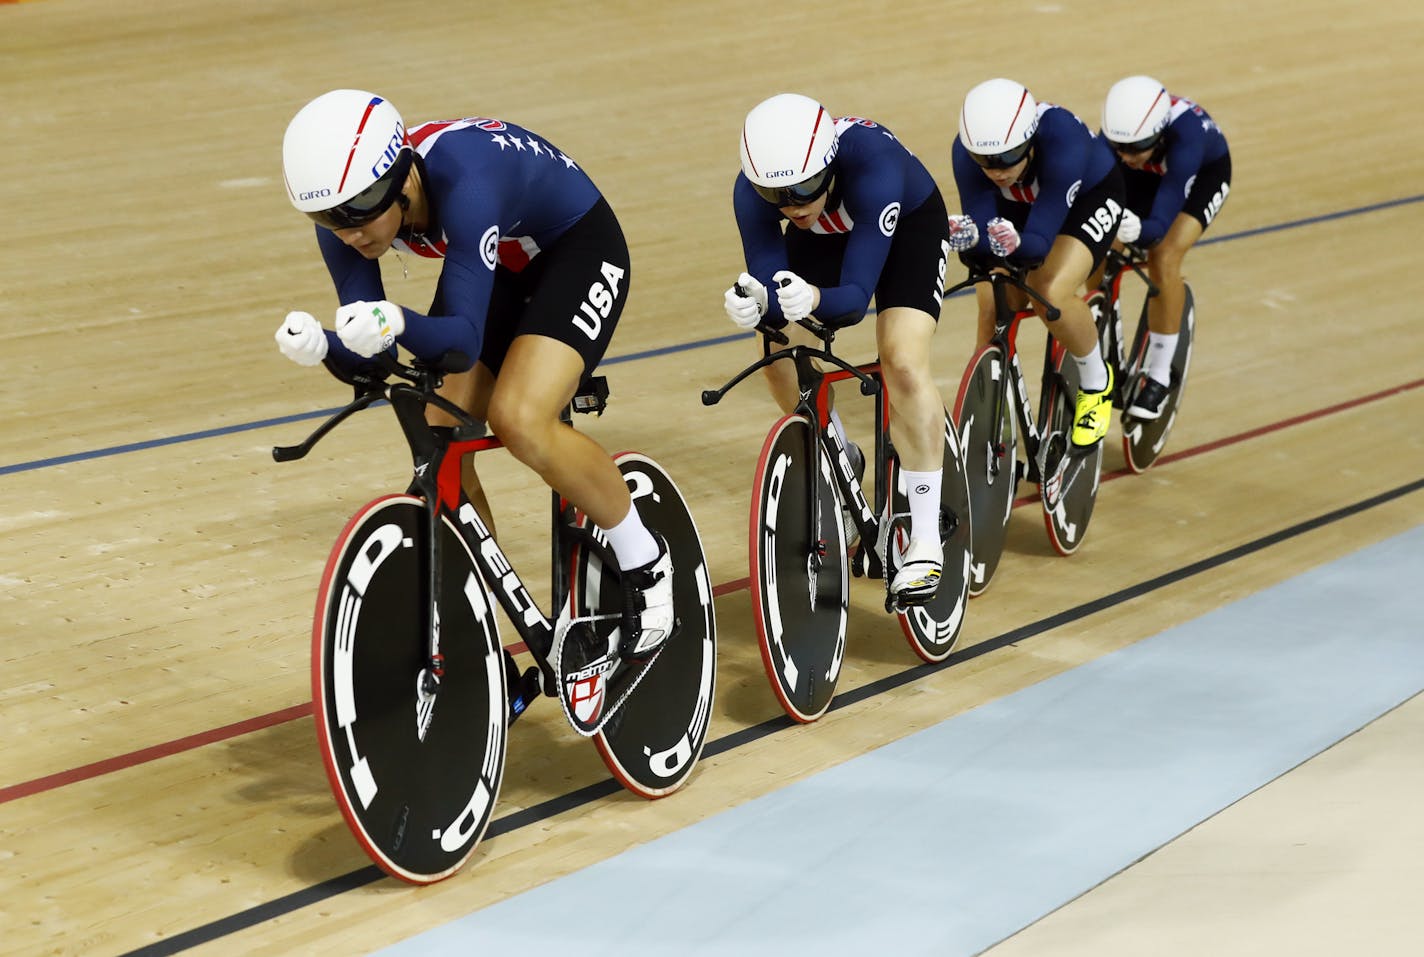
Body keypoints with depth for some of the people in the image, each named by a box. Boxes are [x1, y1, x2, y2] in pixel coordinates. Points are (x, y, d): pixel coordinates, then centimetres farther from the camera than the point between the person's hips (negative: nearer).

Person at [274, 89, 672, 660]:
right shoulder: (347, 211, -20)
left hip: (577, 248, -7)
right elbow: (368, 356, -19)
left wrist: (398, 325, -61)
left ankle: (645, 562, -5)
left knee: (518, 420, -28)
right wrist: (320, 346, -40)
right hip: (499, 266, 7)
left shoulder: (461, 183, -40)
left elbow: (463, 343, -42)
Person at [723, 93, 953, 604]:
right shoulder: (752, 191, -32)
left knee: (903, 363, -23)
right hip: (824, 234, 4)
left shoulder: (870, 163, -43)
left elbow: (856, 294, -43)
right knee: (780, 355, -10)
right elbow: (769, 282, -30)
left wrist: (814, 299, -64)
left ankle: (926, 539, -17)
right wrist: (755, 303, -53)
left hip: (908, 223, -4)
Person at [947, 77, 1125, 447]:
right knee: (993, 306, -11)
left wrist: (1016, 244, -61)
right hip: (1018, 205, 4)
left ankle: (1096, 381, 0)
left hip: (1088, 197, -4)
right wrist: (968, 239, -52)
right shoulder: (967, 151, -31)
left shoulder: (1061, 141, -42)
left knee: (1051, 294, -27)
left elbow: (1039, 243, -40)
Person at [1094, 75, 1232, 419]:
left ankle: (1159, 375, -11)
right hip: (1147, 175, 4)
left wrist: (1138, 231, -69)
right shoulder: (1118, 132, -34)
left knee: (1163, 259, -26)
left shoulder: (1186, 133, -44)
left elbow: (1161, 222, -48)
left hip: (1204, 171, -4)